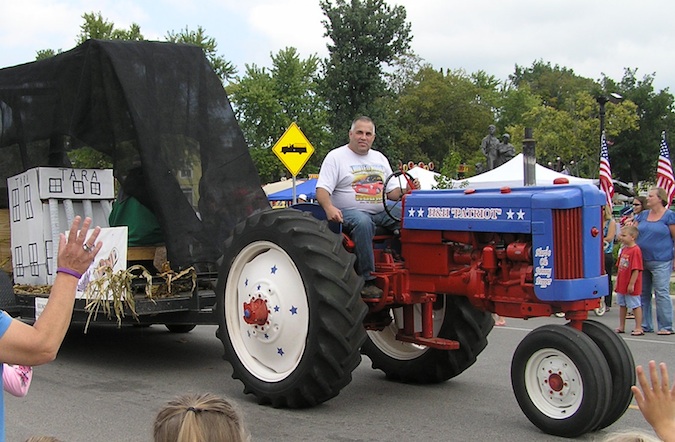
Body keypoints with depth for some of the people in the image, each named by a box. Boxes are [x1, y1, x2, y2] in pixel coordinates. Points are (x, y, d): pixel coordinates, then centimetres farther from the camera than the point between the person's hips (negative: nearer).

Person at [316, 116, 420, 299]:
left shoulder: (380, 159, 19)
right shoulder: (336, 157, 1)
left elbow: (392, 192, 19)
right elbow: (322, 190, -8)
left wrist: (406, 191, -3)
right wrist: (329, 207, -30)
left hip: (381, 212, 6)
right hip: (350, 212, -5)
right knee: (362, 222, -40)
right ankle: (367, 280, -35)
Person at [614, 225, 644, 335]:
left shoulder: (635, 250, -18)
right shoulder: (624, 249, 9)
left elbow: (636, 269, -21)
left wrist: (631, 284, -21)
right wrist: (618, 281, 16)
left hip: (631, 286, -9)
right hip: (621, 284, 9)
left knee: (635, 305, 1)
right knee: (622, 305, 17)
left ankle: (638, 328, 8)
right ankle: (621, 327, 27)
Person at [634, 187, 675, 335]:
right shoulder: (643, 215, 13)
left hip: (660, 262, -6)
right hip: (642, 260, 6)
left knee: (662, 293, -7)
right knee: (643, 293, 10)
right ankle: (645, 325, 18)